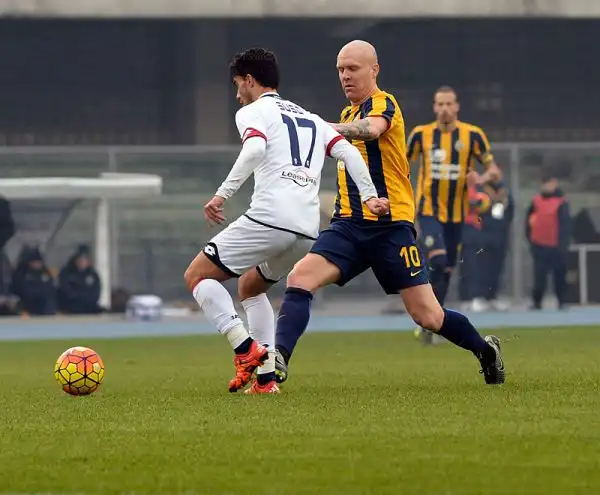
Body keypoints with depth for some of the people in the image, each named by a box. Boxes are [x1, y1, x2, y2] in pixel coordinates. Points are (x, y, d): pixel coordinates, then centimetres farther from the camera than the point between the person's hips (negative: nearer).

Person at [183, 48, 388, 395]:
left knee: (197, 276, 5)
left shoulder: (252, 112, 7)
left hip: (269, 218, -7)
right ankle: (266, 376, 14)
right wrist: (369, 196, 8)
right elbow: (348, 151, 15)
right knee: (250, 287, 29)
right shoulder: (311, 119, 29)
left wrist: (223, 194, -17)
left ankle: (247, 349, -14)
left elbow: (255, 148, -14)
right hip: (308, 231, 7)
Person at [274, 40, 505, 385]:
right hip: (349, 225, 7)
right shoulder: (350, 113, 18)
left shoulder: (383, 103, -7)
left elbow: (371, 128, -33)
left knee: (427, 315, -4)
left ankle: (486, 350, 21)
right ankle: (279, 360, -28)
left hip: (390, 225, -7)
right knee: (300, 278, -18)